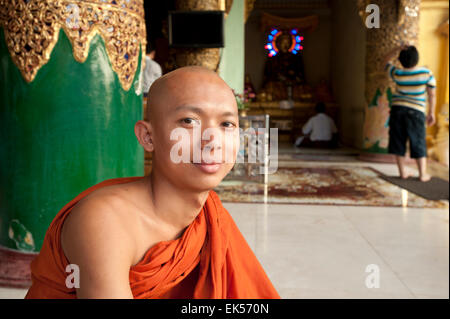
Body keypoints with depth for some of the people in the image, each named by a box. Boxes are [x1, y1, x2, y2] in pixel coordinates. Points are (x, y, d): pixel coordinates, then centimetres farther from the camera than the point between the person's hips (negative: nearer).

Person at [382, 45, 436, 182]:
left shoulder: (397, 74, -4)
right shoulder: (427, 73, -6)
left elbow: (386, 61, 14)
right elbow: (432, 95, -1)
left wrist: (398, 49, 1)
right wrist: (431, 113, 9)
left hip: (397, 110, 1)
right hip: (416, 111, -1)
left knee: (398, 141, 8)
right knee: (418, 143, 7)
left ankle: (403, 172, 12)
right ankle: (423, 174, 8)